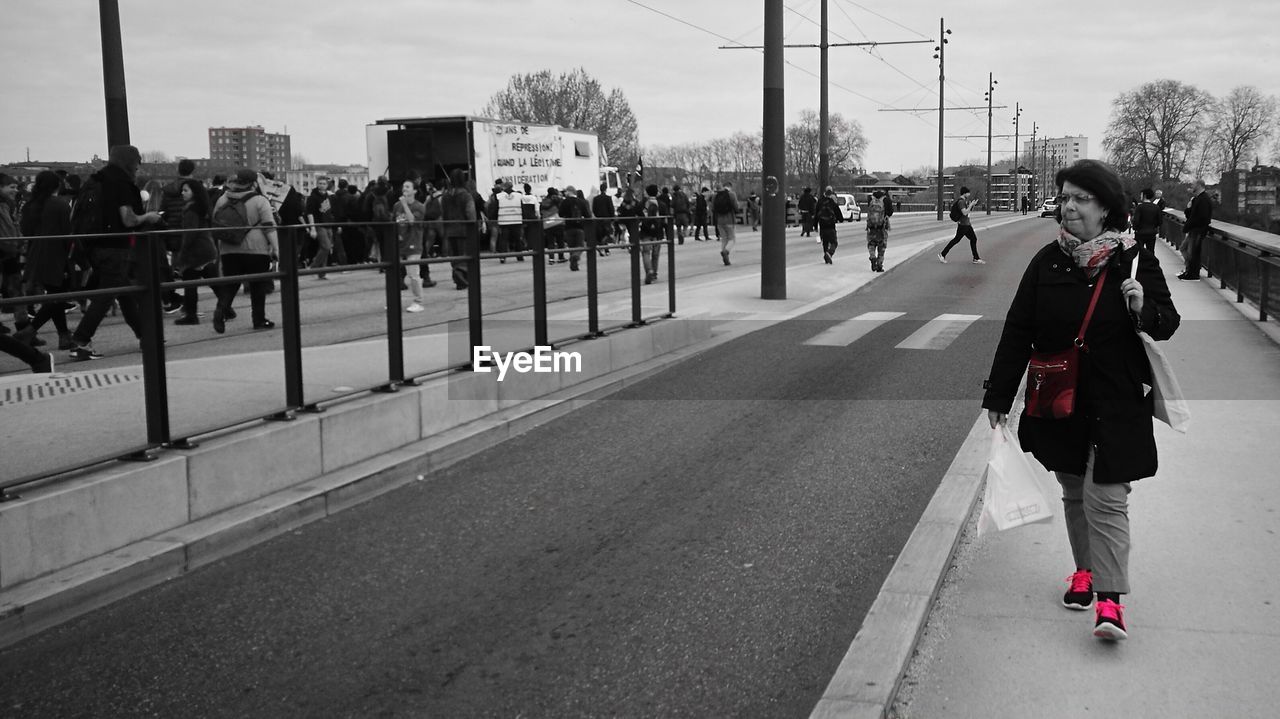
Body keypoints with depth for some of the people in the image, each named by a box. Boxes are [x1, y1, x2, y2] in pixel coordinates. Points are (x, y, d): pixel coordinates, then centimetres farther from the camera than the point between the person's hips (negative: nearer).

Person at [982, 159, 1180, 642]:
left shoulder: (1134, 261, -5)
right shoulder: (1048, 261, 1)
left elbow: (1168, 324, 2)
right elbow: (1018, 331, 2)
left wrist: (1143, 308, -22)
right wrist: (998, 397, 2)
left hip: (1116, 404, -3)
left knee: (1106, 499, -7)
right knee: (1073, 493, 15)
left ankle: (1110, 600, -5)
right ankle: (1085, 572, 33)